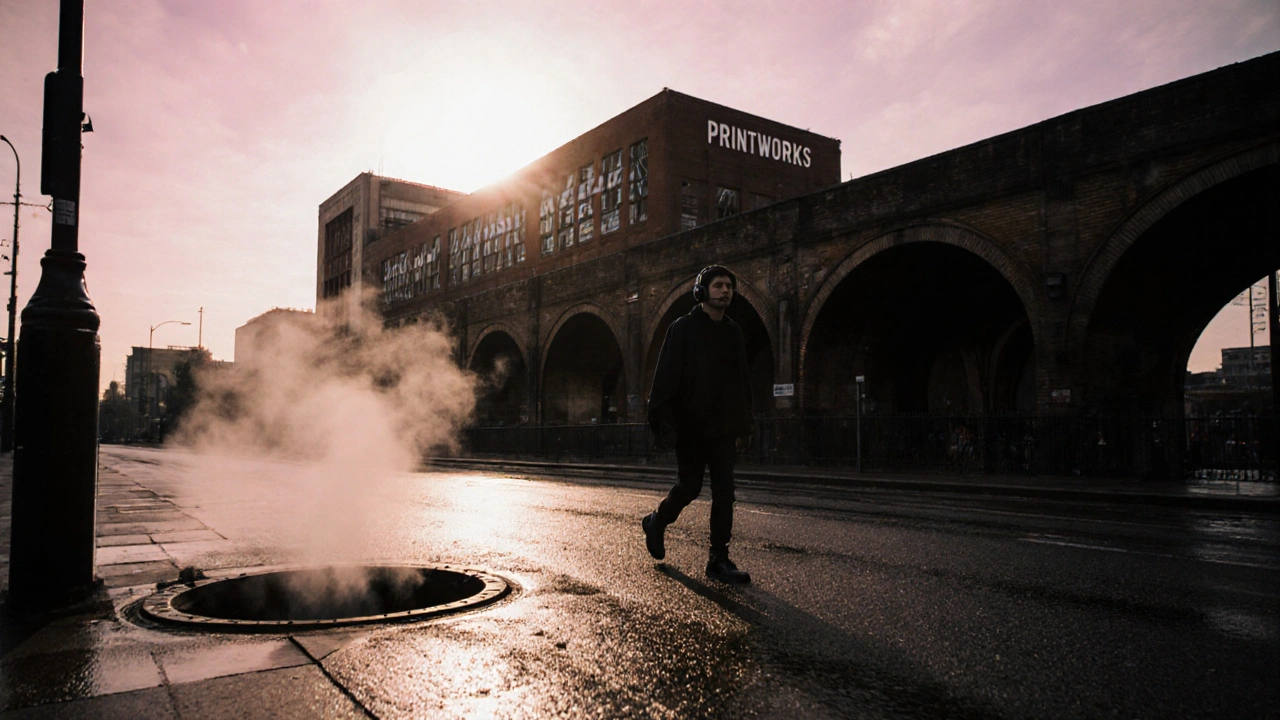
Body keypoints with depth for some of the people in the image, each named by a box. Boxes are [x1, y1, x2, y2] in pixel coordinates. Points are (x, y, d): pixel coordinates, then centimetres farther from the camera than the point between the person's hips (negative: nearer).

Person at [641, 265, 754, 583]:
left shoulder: (734, 332, 11)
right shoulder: (683, 328, -5)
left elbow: (742, 382, 15)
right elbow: (665, 379, -10)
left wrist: (744, 426, 12)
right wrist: (664, 424, -16)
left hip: (723, 429, 5)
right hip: (690, 426, -5)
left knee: (724, 491, 1)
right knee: (689, 486, 3)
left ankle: (719, 560, 7)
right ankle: (656, 522, 33)